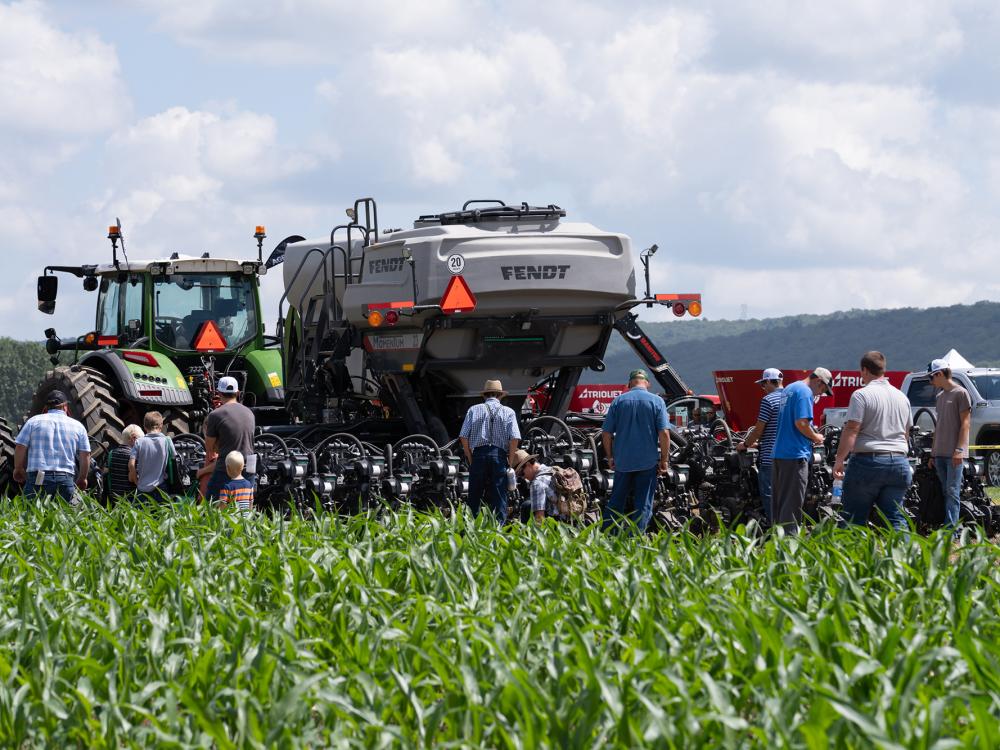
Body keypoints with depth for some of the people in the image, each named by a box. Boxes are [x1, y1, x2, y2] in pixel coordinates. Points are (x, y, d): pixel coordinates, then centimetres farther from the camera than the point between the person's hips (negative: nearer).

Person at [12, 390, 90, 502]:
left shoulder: (34, 421, 10)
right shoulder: (78, 426, 14)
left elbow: (20, 447, 5)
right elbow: (85, 455, 10)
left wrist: (18, 470, 19)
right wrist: (82, 479, 23)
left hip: (37, 478, -1)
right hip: (66, 479, 1)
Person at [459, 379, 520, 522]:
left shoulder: (474, 410, 9)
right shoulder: (508, 412, 6)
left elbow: (463, 436, 2)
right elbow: (514, 438, -4)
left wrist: (470, 458, 10)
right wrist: (510, 461, 5)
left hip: (478, 453, 1)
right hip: (499, 455, -1)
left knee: (474, 497, 6)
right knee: (499, 496, 2)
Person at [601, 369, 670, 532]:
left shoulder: (618, 401, 2)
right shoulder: (656, 401, -3)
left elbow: (606, 433, 2)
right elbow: (664, 433, -9)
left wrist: (610, 457, 14)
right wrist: (664, 459, 0)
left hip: (622, 461, 2)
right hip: (647, 462, -2)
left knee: (616, 501, 13)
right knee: (643, 504, 3)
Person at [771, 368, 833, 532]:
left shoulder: (789, 389, 20)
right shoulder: (805, 392, -11)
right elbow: (801, 423, -21)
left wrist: (811, 436, 20)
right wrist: (815, 437, -4)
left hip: (779, 452, 10)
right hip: (795, 454, -10)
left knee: (779, 501, 13)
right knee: (793, 501, -9)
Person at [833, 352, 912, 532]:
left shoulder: (862, 395, -7)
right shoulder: (901, 397, 14)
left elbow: (851, 430, -14)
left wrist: (839, 460, -12)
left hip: (868, 460, -6)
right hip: (899, 462, 6)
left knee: (854, 518, 0)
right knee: (895, 518, 6)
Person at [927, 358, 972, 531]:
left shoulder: (960, 393, -4)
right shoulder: (940, 396, 20)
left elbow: (965, 423, -9)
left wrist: (959, 450, -17)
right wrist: (933, 453, 19)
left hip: (955, 454, -8)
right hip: (940, 453, 8)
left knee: (952, 491, -12)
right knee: (946, 492, 6)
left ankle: (951, 529, -17)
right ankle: (948, 528, 6)